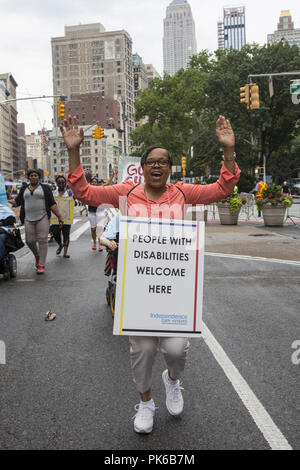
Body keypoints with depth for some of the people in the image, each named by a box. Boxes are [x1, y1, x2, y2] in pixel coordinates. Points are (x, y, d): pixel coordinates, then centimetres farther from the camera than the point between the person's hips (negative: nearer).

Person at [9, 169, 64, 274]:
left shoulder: (45, 188, 7)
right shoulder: (24, 189, 16)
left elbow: (52, 204, 4)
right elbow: (17, 202, 18)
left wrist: (59, 216, -2)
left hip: (42, 218, -3)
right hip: (28, 219, 3)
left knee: (42, 240, -8)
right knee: (30, 241, 1)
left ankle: (41, 265, -3)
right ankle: (37, 255, 32)